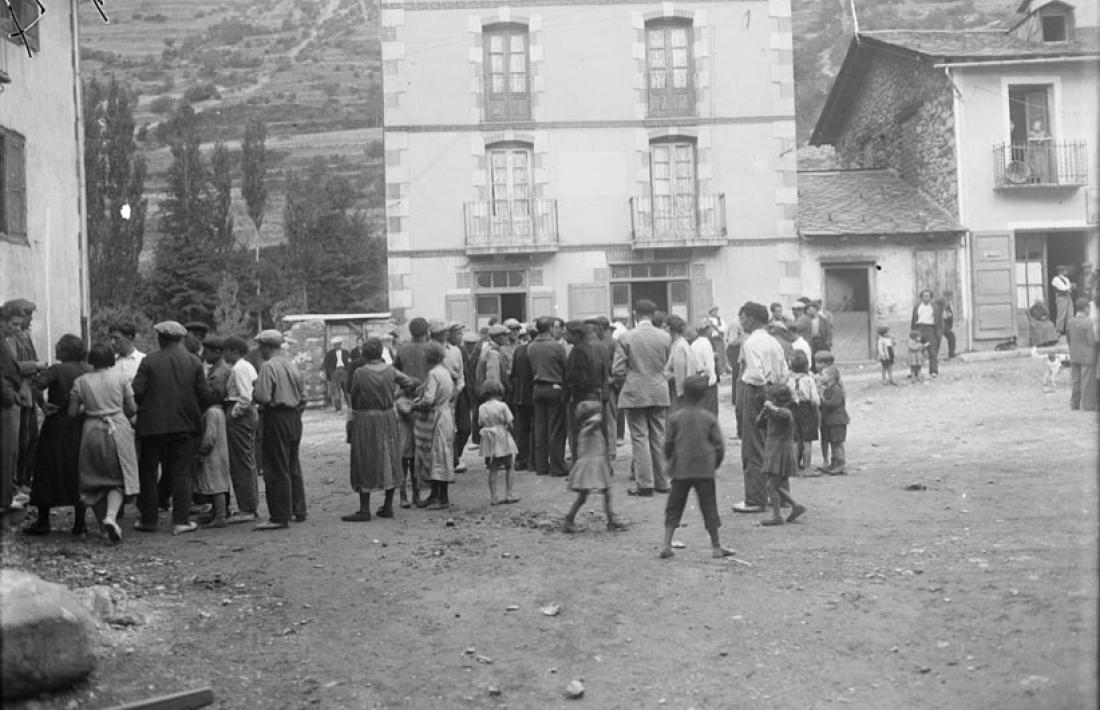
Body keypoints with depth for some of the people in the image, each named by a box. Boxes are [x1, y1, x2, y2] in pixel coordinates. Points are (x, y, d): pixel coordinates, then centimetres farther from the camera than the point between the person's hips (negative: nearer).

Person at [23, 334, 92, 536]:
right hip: (81, 428, 4)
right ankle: (79, 523, 11)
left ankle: (43, 521, 10)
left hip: (57, 427, -4)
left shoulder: (57, 370, -13)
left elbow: (35, 384, -25)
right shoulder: (90, 371, 1)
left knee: (47, 473, 7)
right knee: (78, 474, 10)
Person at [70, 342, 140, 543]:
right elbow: (132, 409, 2)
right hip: (118, 430, -1)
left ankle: (104, 521, 16)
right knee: (119, 480, 3)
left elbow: (72, 412, 2)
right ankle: (111, 516, -21)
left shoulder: (80, 381, 1)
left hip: (92, 431, 1)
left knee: (95, 481, 15)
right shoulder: (120, 377, -1)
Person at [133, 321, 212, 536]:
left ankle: (149, 520, 15)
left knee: (149, 473, 10)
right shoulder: (194, 362, 0)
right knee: (181, 473, 6)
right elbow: (205, 395, -3)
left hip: (153, 425, -1)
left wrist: (144, 410, 9)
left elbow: (136, 392, -10)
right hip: (185, 424, 1)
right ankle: (181, 520, 1)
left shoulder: (149, 361, -6)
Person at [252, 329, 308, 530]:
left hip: (276, 420, -8)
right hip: (294, 419, 8)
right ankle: (298, 511, 23)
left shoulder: (268, 367, -13)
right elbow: (303, 397, 14)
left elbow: (263, 397, -21)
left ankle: (280, 517, -4)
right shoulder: (292, 366, 11)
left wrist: (253, 393, -1)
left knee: (277, 470, -4)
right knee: (293, 467, 16)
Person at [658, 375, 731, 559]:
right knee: (708, 506, 7)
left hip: (681, 470, 0)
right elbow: (719, 445, -1)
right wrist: (715, 464, 15)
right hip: (705, 469, 0)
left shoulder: (675, 417, -3)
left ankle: (666, 545, 2)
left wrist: (671, 463, 18)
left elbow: (668, 444, 1)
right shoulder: (709, 418, -3)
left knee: (674, 506, 8)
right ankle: (716, 546, 12)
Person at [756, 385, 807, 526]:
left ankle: (777, 516, -1)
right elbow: (759, 423, 12)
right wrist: (765, 410, -1)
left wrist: (772, 407, -26)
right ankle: (796, 506, 19)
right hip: (775, 455, 9)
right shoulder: (773, 415, 13)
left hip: (781, 455, -9)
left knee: (771, 485, -7)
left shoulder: (786, 413, -16)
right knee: (778, 486, 14)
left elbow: (783, 414, -41)